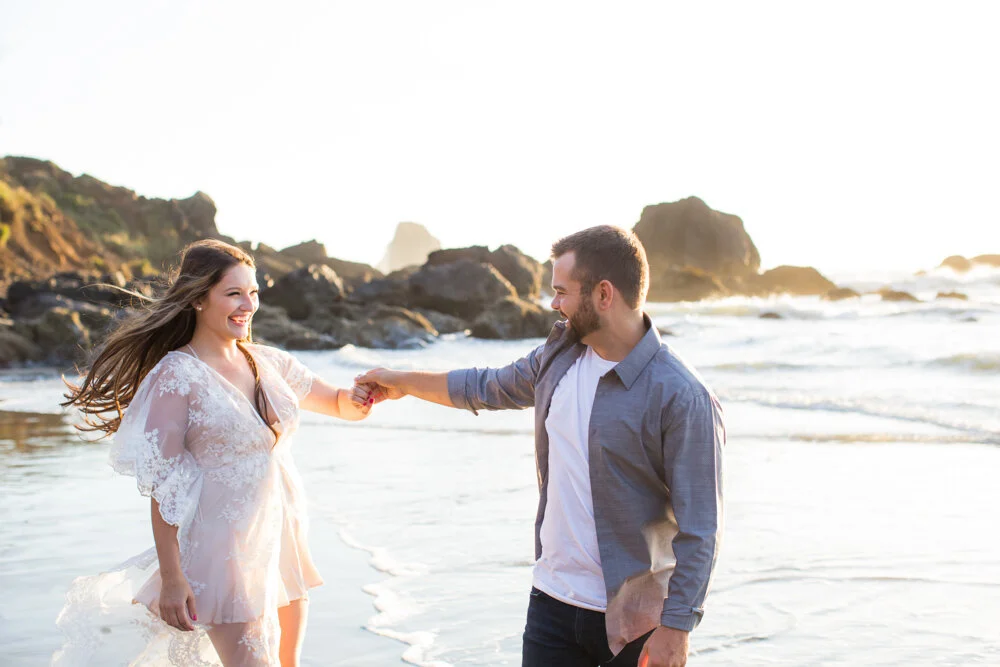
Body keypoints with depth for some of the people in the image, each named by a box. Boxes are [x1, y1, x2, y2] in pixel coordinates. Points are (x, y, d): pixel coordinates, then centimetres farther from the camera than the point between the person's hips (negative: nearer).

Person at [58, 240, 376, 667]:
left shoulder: (270, 363, 5)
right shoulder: (177, 375, -11)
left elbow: (337, 403, 16)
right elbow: (162, 482, -12)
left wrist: (358, 399, -8)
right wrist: (171, 577, -14)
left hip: (284, 534, 6)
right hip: (223, 548, -6)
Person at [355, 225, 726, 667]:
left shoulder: (683, 398, -18)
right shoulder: (559, 354, 4)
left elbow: (699, 530, -17)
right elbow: (490, 388, 23)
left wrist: (676, 628, -18)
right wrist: (403, 383, 31)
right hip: (552, 602, 6)